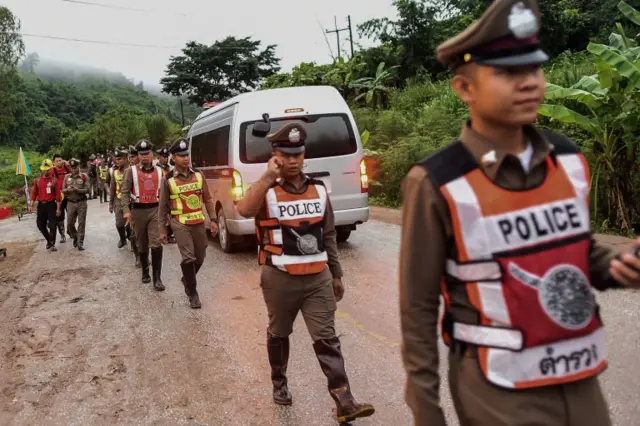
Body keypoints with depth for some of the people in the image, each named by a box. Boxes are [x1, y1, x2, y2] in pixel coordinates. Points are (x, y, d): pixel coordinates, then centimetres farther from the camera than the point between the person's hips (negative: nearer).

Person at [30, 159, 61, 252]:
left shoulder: (54, 180, -5)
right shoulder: (37, 180, 4)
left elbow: (58, 195, -7)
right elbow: (34, 193, 8)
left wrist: (58, 208, -10)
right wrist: (31, 205, 4)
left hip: (51, 205, -4)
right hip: (41, 205, 4)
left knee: (52, 226, -3)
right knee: (41, 225, 10)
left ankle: (52, 244, 9)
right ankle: (49, 240, 31)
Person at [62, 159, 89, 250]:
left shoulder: (84, 177, -3)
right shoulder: (67, 177, 7)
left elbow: (87, 190, -11)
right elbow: (63, 190, 6)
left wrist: (77, 189, -26)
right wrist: (68, 189, -17)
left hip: (81, 203, -3)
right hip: (71, 203, 3)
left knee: (81, 223, -2)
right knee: (70, 224, 6)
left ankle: (80, 243, 4)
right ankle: (75, 238, 30)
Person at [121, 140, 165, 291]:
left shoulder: (159, 171, 9)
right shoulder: (131, 171, 1)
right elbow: (125, 192, -2)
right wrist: (126, 210, -13)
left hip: (155, 210, 0)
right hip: (138, 211, 0)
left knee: (156, 244, -10)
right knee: (142, 245, 12)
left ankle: (157, 278, -7)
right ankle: (145, 272, 32)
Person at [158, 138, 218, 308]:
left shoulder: (198, 175, 3)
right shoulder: (168, 179, -5)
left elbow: (207, 199, 9)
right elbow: (163, 206, 1)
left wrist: (213, 220, 3)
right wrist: (162, 229, 1)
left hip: (199, 222, 4)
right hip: (180, 223, -4)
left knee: (200, 257, 12)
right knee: (188, 258, -13)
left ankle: (187, 280, 41)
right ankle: (192, 293, 3)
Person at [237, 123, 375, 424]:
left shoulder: (319, 190, 5)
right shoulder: (267, 192, -8)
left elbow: (328, 236, 11)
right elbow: (244, 210, -32)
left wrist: (337, 275, 14)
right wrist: (269, 177, -29)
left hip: (318, 278, 2)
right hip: (280, 280, -2)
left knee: (327, 339, 0)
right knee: (279, 334, 17)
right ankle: (279, 384, 40)